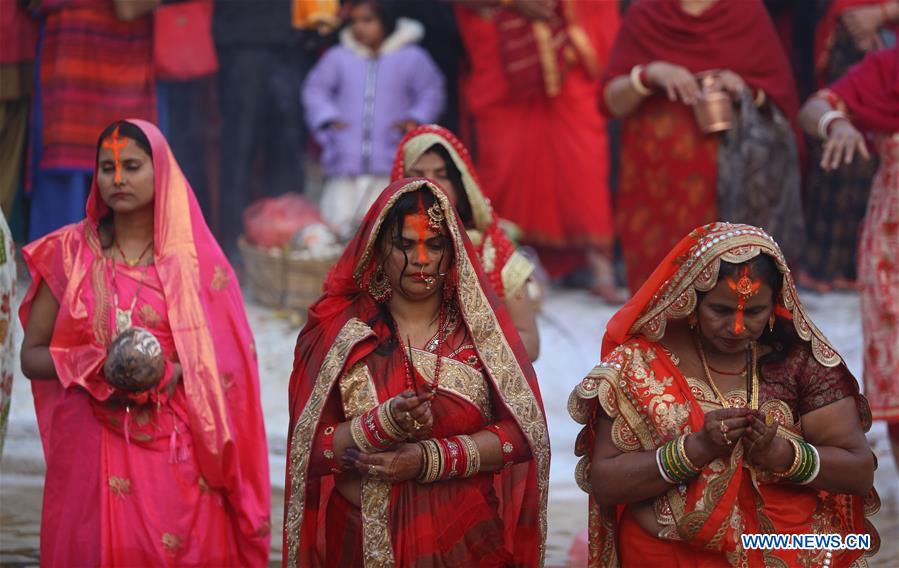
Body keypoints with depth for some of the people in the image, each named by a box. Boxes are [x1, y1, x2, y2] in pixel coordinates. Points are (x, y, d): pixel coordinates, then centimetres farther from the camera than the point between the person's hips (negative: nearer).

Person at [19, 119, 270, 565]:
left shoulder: (195, 259, 2)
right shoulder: (68, 253, 4)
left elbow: (232, 359, 3)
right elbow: (31, 356, 3)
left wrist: (176, 372, -16)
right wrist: (95, 366, -15)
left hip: (176, 457, 0)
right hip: (90, 454, 0)